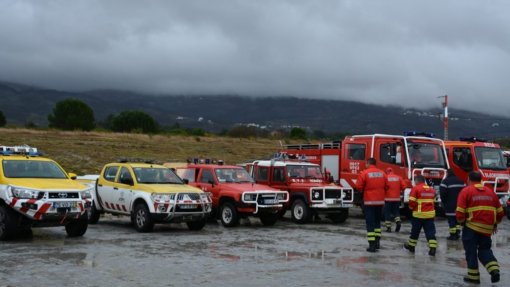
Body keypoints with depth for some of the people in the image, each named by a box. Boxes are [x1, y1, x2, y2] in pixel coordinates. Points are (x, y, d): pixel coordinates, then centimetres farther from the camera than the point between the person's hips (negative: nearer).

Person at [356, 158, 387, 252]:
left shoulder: (364, 173, -11)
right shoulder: (382, 173, 3)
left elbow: (358, 187, -10)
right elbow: (386, 186, 10)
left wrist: (363, 190, 11)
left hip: (369, 202, -5)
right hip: (380, 201, 5)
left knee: (370, 223, -1)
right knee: (377, 221, 20)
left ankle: (372, 245, -6)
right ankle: (377, 242, 23)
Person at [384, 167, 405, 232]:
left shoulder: (386, 178, -7)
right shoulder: (398, 177, 4)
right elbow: (403, 186, -1)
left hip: (388, 198, -3)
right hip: (397, 198, 3)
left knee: (387, 212, 5)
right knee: (396, 211, 18)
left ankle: (388, 227, 3)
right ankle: (398, 221, -7)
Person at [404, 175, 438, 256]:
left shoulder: (415, 188, -9)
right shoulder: (432, 189, 10)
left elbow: (412, 202, -12)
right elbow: (433, 201, 16)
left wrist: (412, 207, 8)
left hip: (419, 213, -4)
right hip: (430, 214, 4)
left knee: (415, 231, 12)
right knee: (430, 232, 3)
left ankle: (411, 246, 26)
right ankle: (432, 249, -7)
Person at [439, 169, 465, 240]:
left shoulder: (445, 181, -10)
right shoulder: (460, 181, 10)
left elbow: (442, 193, -12)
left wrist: (444, 202, 3)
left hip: (450, 205, -6)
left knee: (451, 219, -3)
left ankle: (453, 235, -3)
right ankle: (458, 233, 14)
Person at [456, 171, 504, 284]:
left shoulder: (466, 191, -3)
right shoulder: (490, 192, 11)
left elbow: (460, 212, -10)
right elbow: (500, 212, 15)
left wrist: (461, 221, 10)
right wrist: (495, 224, 30)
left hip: (471, 227, -4)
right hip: (487, 228, 4)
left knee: (471, 250, 9)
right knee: (485, 249, 19)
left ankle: (473, 276, 13)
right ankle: (494, 269, 1)